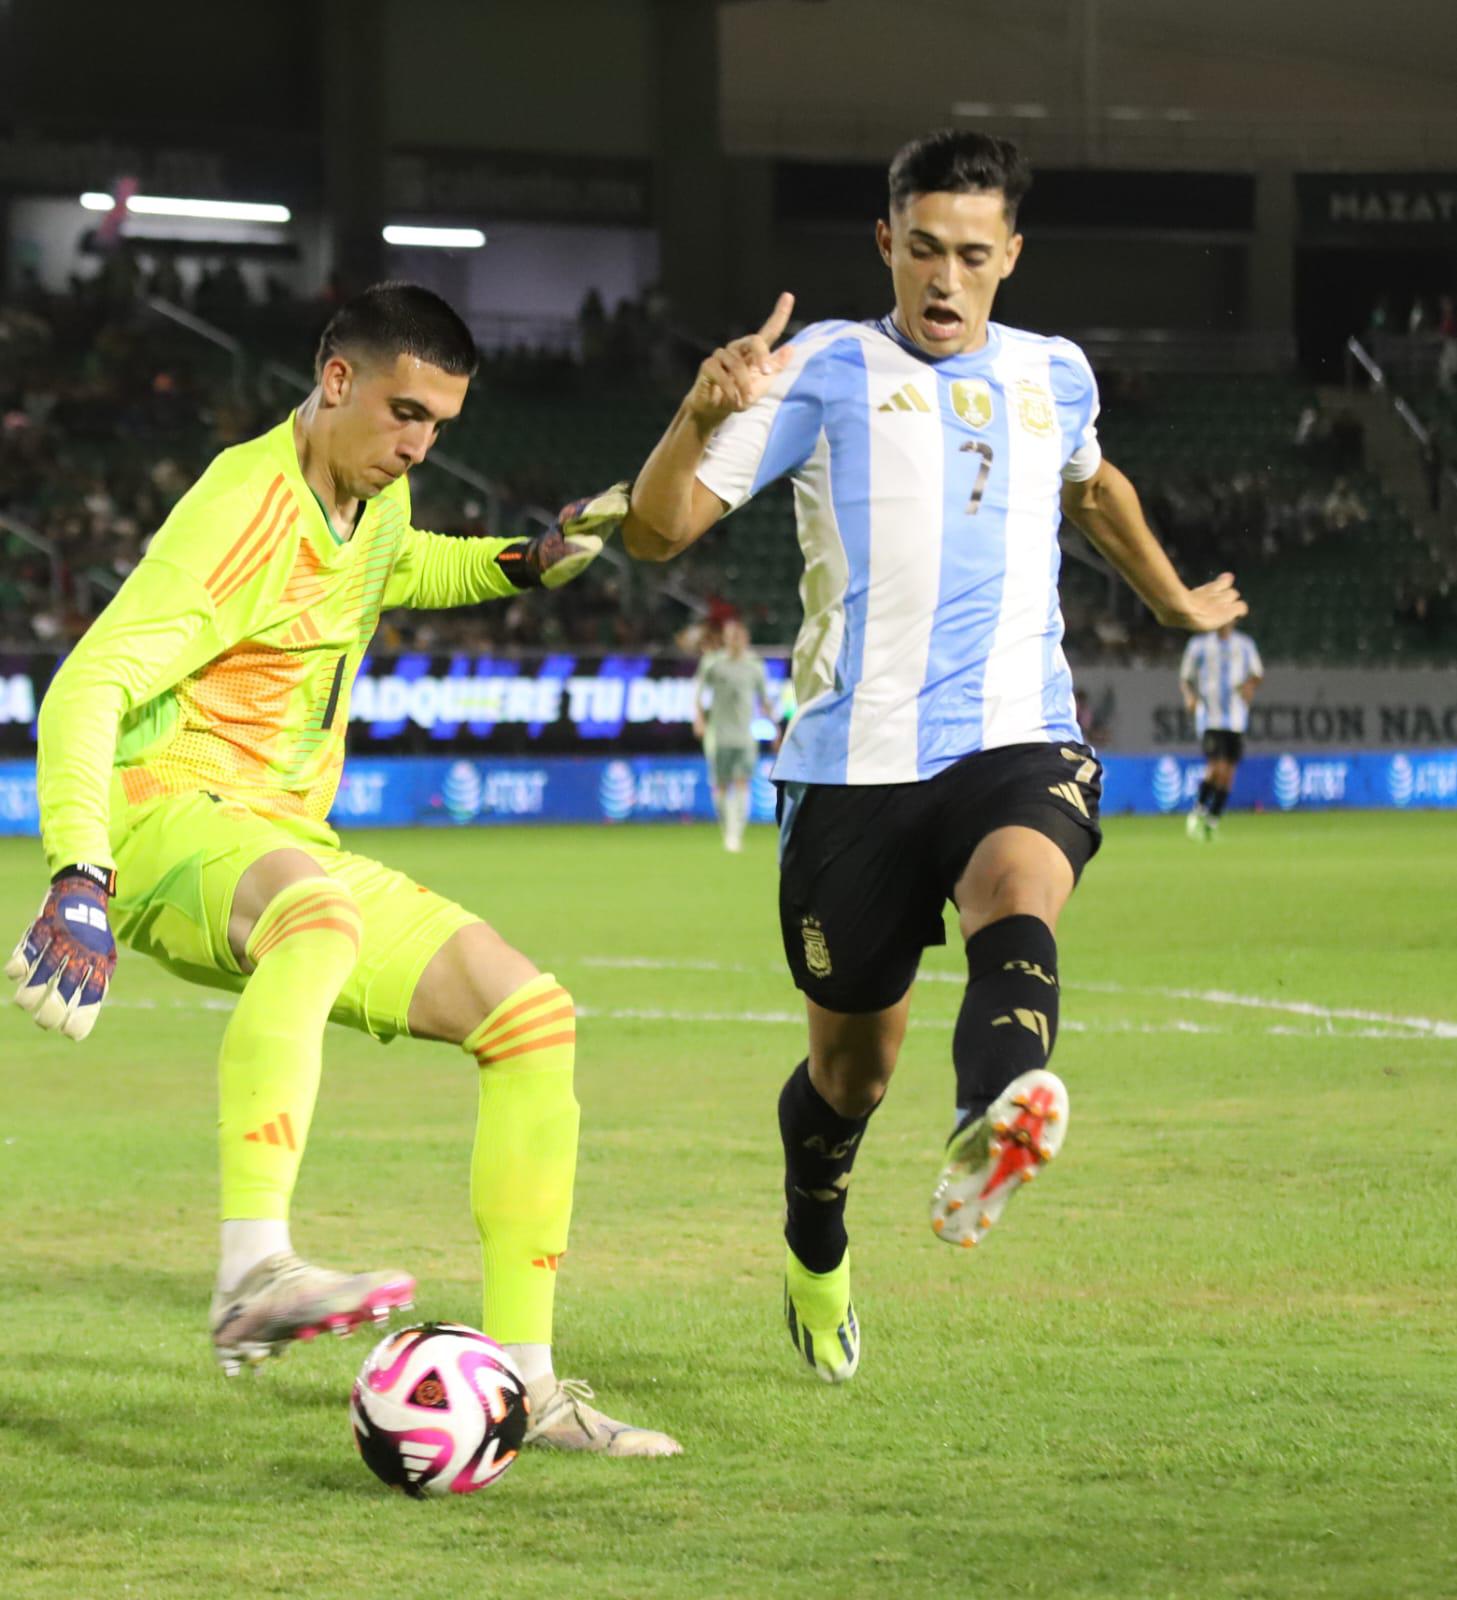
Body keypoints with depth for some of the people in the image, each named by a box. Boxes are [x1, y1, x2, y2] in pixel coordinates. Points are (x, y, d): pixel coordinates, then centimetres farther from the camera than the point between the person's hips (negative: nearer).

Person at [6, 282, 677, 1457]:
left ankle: (522, 1376, 2)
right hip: (170, 822, -9)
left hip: (286, 849, 9)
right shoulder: (246, 516, -17)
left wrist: (519, 564, 21)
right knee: (319, 912, -43)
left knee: (534, 1018, 0)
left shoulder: (375, 496, 10)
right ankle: (254, 1277, -56)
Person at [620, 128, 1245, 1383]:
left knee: (1018, 893, -34)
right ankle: (817, 1257, 40)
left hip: (1019, 740, 1)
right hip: (855, 758, -1)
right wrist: (702, 416, -23)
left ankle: (995, 1128, -62)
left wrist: (1174, 599, 52)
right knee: (854, 1058, 9)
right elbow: (655, 534, -4)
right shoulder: (825, 370, 3)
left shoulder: (1054, 377, 16)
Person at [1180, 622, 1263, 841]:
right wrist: (1190, 696, -10)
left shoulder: (1245, 645, 8)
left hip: (1235, 719, 3)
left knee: (1228, 772, 1)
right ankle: (1198, 811, 4)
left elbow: (1257, 674, 16)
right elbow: (1185, 677, 11)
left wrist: (1250, 685, -8)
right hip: (1209, 715, -3)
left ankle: (1212, 821, 14)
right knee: (1216, 768, -18)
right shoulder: (1199, 645, 4)